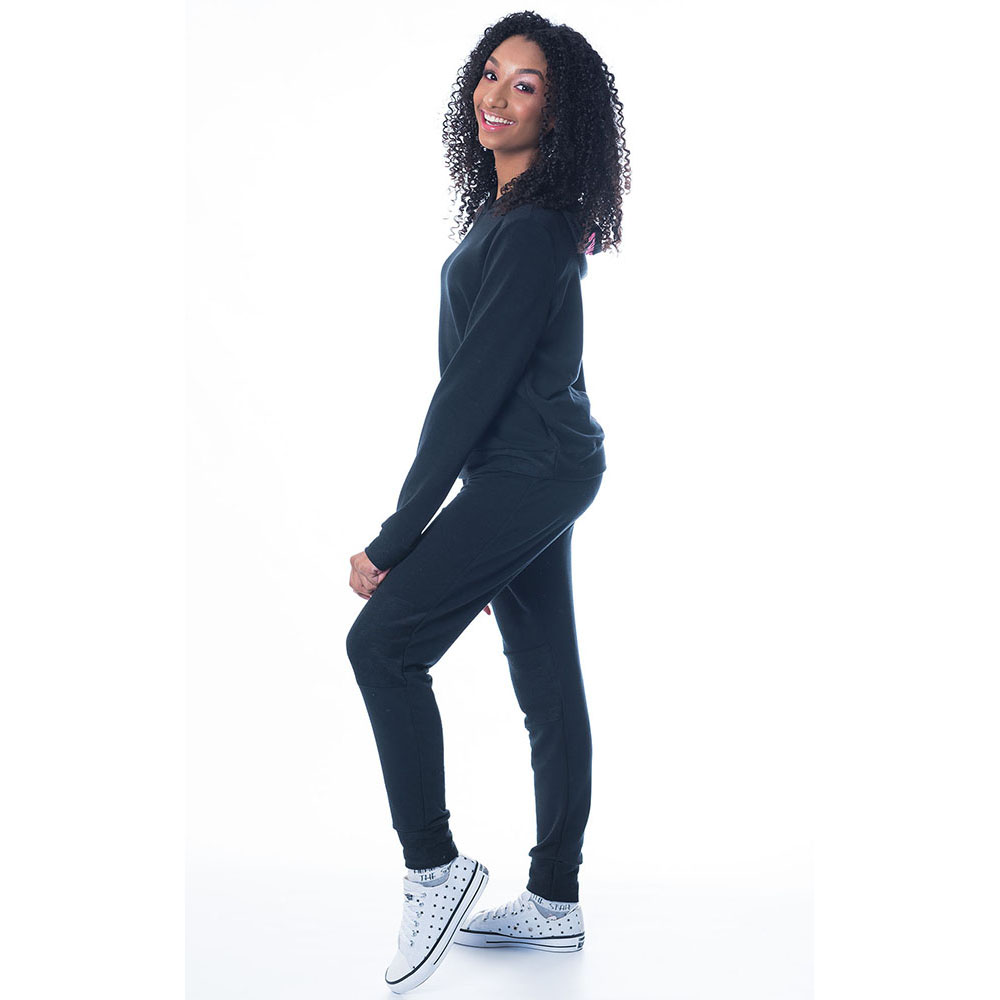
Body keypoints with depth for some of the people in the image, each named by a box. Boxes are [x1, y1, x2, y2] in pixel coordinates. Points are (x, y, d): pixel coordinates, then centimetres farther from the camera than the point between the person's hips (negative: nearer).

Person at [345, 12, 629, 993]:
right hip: (544, 470, 10)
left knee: (382, 641, -8)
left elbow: (472, 388, -20)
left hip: (529, 473, -10)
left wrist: (393, 541, -17)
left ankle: (434, 866, 5)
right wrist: (439, 535, 18)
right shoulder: (516, 212, 14)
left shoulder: (531, 230, -18)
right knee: (547, 679, 13)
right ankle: (555, 900, 24)